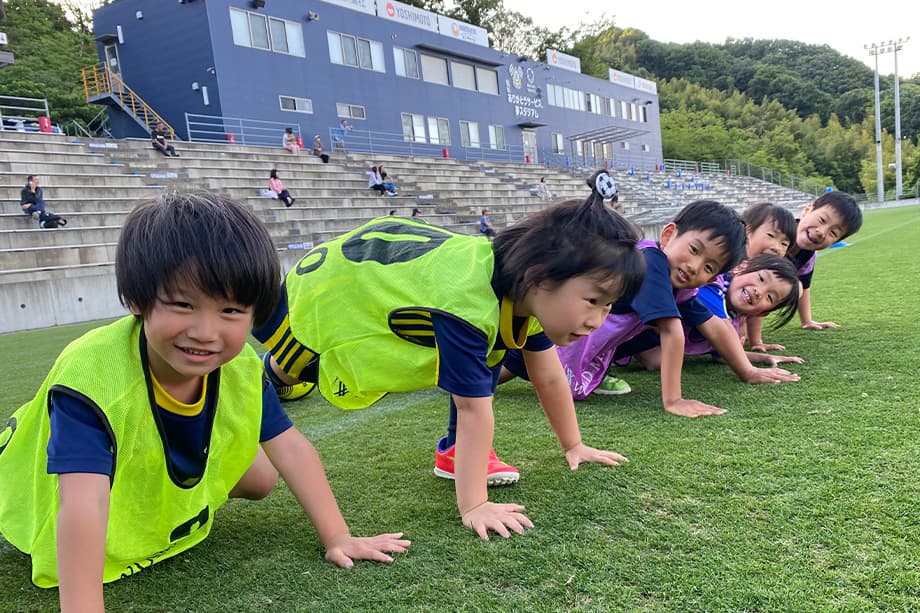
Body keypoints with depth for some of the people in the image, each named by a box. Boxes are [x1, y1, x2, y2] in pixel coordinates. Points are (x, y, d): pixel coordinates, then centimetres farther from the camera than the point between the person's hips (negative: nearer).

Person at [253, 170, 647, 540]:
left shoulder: (529, 291, -19)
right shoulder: (467, 306, -44)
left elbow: (550, 379, -7)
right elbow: (473, 408, -40)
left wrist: (573, 445, 1)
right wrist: (473, 506, -36)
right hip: (327, 284, -6)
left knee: (490, 349, -7)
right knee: (286, 373, 18)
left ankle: (455, 450, 1)